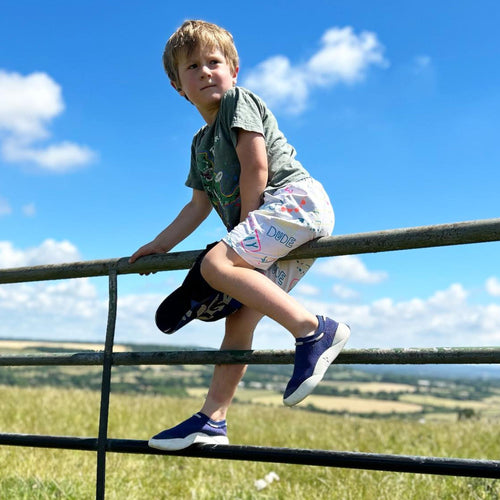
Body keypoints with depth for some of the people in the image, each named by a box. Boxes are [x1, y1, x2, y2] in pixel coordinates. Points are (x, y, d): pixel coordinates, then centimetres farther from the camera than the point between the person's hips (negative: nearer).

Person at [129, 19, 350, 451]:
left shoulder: (239, 101, 3)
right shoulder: (201, 145, 27)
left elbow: (256, 166, -9)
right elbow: (200, 205, 29)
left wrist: (243, 227, -7)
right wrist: (159, 245, 25)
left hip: (297, 197, -9)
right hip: (278, 230, 9)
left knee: (215, 264, -27)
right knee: (238, 319, 3)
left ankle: (315, 331, -30)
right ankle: (212, 420, 6)